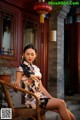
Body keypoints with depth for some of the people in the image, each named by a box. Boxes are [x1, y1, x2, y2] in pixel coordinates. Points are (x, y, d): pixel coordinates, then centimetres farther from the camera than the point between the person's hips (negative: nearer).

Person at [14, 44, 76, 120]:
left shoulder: (36, 68, 14)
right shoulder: (21, 68, -4)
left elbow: (40, 86, 14)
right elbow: (17, 83, -8)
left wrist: (52, 99, 6)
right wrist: (16, 84, -32)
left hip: (41, 97, 6)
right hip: (32, 99, -6)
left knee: (64, 110, -14)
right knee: (61, 103, -20)